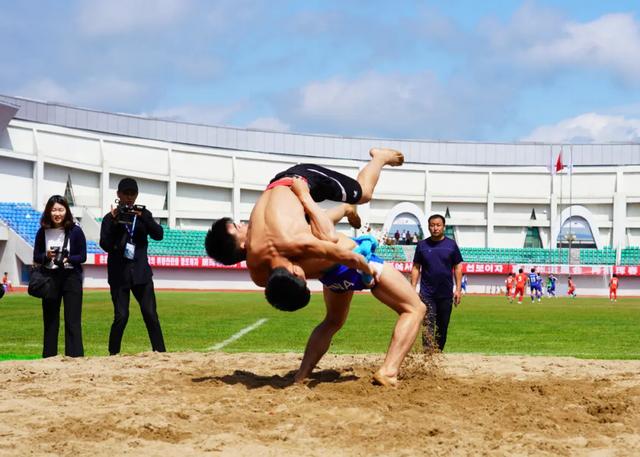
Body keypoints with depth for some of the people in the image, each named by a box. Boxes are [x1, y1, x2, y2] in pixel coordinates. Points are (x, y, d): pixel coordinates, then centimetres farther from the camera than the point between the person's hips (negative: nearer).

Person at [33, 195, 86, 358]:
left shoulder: (75, 231, -5)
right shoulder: (42, 232, 0)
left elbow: (82, 257, -2)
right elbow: (36, 257, 5)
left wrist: (68, 259, -21)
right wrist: (47, 256, -16)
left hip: (71, 277, -2)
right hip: (50, 277, 2)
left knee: (73, 320, -4)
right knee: (50, 320, 8)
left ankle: (75, 357, -2)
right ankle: (49, 357, 14)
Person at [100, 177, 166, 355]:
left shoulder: (143, 214, 8)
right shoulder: (110, 218, 1)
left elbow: (159, 235, -5)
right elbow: (105, 245, -10)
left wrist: (143, 217, -19)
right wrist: (115, 222, -21)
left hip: (140, 272, 2)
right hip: (119, 273, -2)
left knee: (151, 314, -4)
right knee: (121, 317, -6)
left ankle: (160, 352, -1)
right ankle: (113, 355, 6)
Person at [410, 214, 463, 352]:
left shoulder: (451, 245, 2)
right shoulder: (422, 245, 4)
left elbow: (458, 267, 5)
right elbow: (416, 268, 6)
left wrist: (458, 289, -1)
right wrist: (413, 288, -1)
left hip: (446, 293, 1)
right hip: (427, 293, -1)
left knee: (443, 327, 10)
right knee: (428, 326, -9)